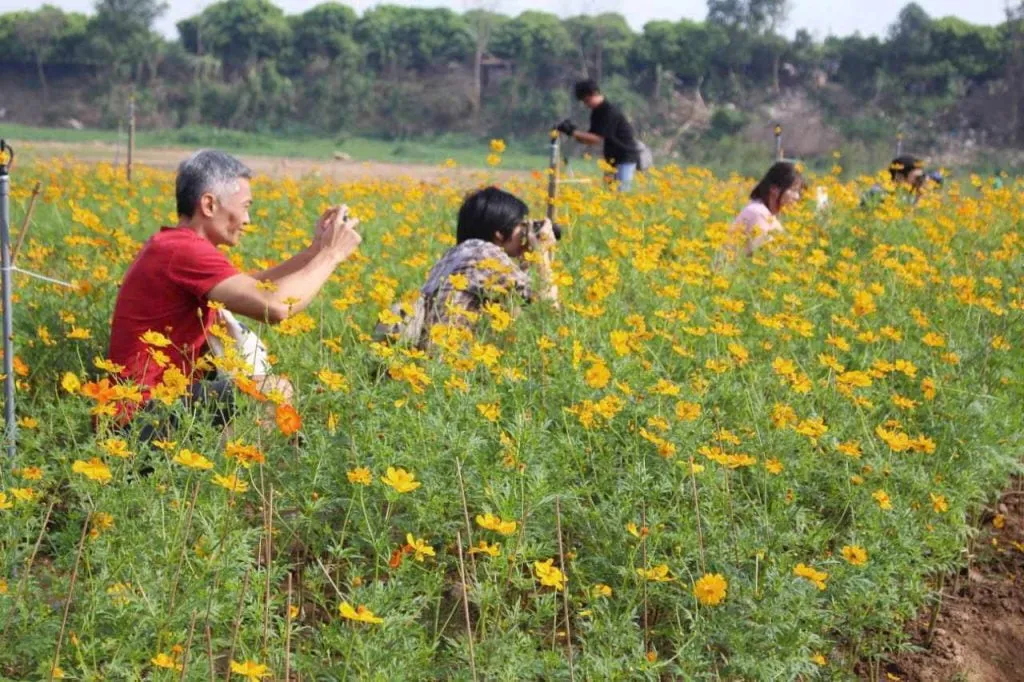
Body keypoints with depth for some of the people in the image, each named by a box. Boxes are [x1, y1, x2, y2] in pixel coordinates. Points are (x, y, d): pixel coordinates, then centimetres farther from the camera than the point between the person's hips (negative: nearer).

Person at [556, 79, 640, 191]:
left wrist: (573, 132, -24)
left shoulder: (610, 111, -19)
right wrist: (572, 130, -8)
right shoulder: (596, 112, 8)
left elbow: (597, 138, -22)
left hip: (626, 158, -9)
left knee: (620, 192, -13)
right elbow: (591, 137, 8)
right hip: (613, 159, 9)